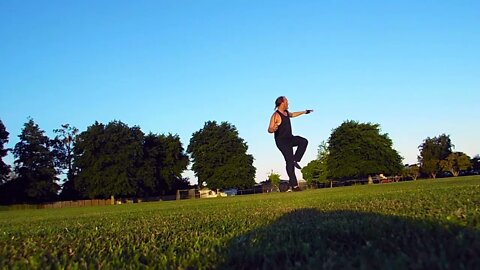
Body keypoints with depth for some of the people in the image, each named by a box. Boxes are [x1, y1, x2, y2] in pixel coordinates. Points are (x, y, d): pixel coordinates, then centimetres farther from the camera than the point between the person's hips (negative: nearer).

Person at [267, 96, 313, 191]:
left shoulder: (286, 112, 10)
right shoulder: (276, 115, -17)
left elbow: (292, 114, 34)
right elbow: (269, 130, -20)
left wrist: (304, 112, 42)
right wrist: (273, 129, -44)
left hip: (289, 138, 9)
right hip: (281, 141, -9)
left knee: (304, 141, -10)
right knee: (289, 161, -11)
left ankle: (295, 160, 2)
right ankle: (293, 185, -8)